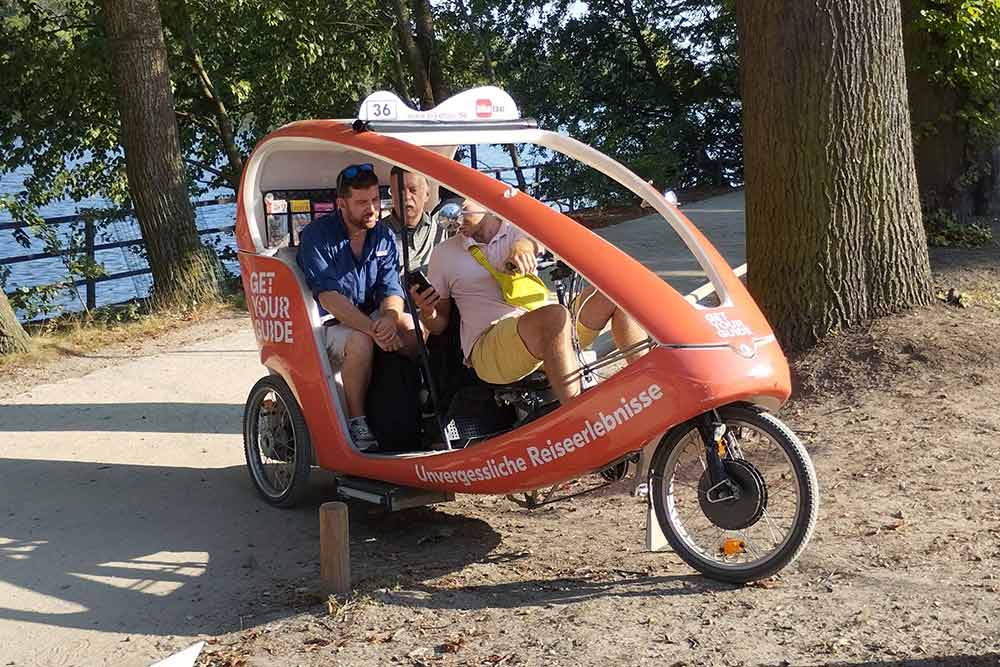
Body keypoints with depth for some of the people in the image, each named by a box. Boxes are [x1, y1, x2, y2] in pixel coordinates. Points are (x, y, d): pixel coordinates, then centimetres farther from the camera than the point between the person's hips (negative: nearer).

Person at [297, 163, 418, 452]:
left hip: (370, 318, 5)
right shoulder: (317, 236, -13)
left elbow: (392, 290, -3)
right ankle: (356, 421, -24)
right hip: (327, 325, -5)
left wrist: (389, 317, -29)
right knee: (360, 341, -36)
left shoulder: (385, 236, 4)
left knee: (413, 328, -23)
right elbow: (328, 297, -24)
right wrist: (372, 328, -37)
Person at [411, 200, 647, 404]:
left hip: (552, 332, 4)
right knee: (555, 316, -36)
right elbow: (439, 324, 17)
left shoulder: (517, 230, 18)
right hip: (488, 345, -4)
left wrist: (522, 246, -33)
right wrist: (427, 312, -7)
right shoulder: (443, 254, 15)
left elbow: (534, 239, -9)